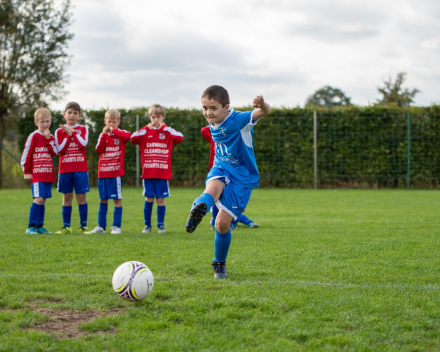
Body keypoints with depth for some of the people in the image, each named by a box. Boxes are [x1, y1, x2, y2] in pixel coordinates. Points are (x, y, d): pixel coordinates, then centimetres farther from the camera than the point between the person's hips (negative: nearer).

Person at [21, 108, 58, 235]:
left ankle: (39, 226, 13)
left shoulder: (51, 137, 14)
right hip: (36, 174, -6)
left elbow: (54, 153, 0)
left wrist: (48, 139, -7)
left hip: (48, 174, 6)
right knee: (39, 198, -15)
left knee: (43, 200, 8)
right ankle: (31, 227, -11)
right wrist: (26, 172, -6)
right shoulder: (33, 136, -4)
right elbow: (26, 154, -4)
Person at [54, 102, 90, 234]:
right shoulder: (59, 131, 7)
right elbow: (60, 150, -5)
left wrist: (72, 131, -7)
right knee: (67, 196, 5)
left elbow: (83, 144, -10)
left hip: (80, 169, -1)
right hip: (65, 168, 1)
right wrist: (68, 135, -9)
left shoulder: (83, 129, 8)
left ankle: (83, 226, 3)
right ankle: (66, 226, 9)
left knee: (81, 196, -1)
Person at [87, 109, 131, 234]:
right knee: (103, 199, 10)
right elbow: (99, 150, -3)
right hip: (103, 172, 5)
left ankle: (116, 226, 0)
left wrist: (113, 130, -22)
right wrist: (104, 134, -10)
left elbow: (128, 135, -25)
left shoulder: (121, 134, 0)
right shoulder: (102, 135, 13)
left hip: (116, 172, -5)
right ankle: (101, 226, 16)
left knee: (117, 199, -4)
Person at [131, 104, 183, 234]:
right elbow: (133, 138, -10)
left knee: (161, 199, 1)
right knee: (149, 199, 1)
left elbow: (180, 137, -13)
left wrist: (164, 128, -9)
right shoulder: (145, 131, 7)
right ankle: (147, 225, 11)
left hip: (163, 173, 0)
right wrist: (148, 128, -10)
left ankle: (161, 225, 9)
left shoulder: (168, 132, 6)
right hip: (148, 173, 0)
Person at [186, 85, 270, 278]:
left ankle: (219, 264, 17)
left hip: (241, 176, -5)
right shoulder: (213, 125, 2)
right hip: (220, 170, 5)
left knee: (222, 223, -6)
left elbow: (264, 112, -38)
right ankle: (198, 209, -68)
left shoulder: (239, 120, -19)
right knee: (213, 186, -35)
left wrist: (262, 105, -60)